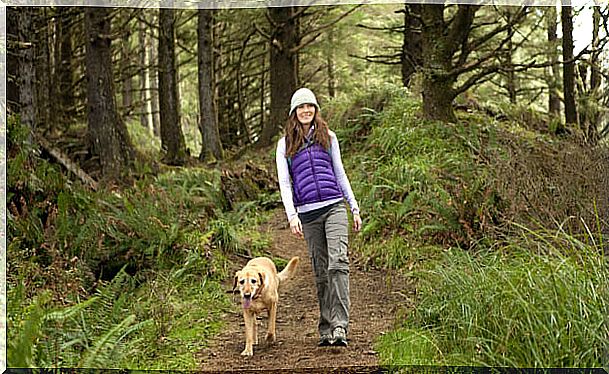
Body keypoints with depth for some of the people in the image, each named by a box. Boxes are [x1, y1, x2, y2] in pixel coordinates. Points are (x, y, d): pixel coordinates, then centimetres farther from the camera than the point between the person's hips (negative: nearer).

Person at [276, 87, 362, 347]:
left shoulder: (328, 137, 13)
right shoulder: (285, 144, 9)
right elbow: (284, 182, 3)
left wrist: (355, 208, 15)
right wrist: (292, 215, -9)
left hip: (334, 207, 0)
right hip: (308, 213, 0)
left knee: (338, 262, -17)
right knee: (320, 272, 3)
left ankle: (340, 327, -22)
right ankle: (326, 330, 10)